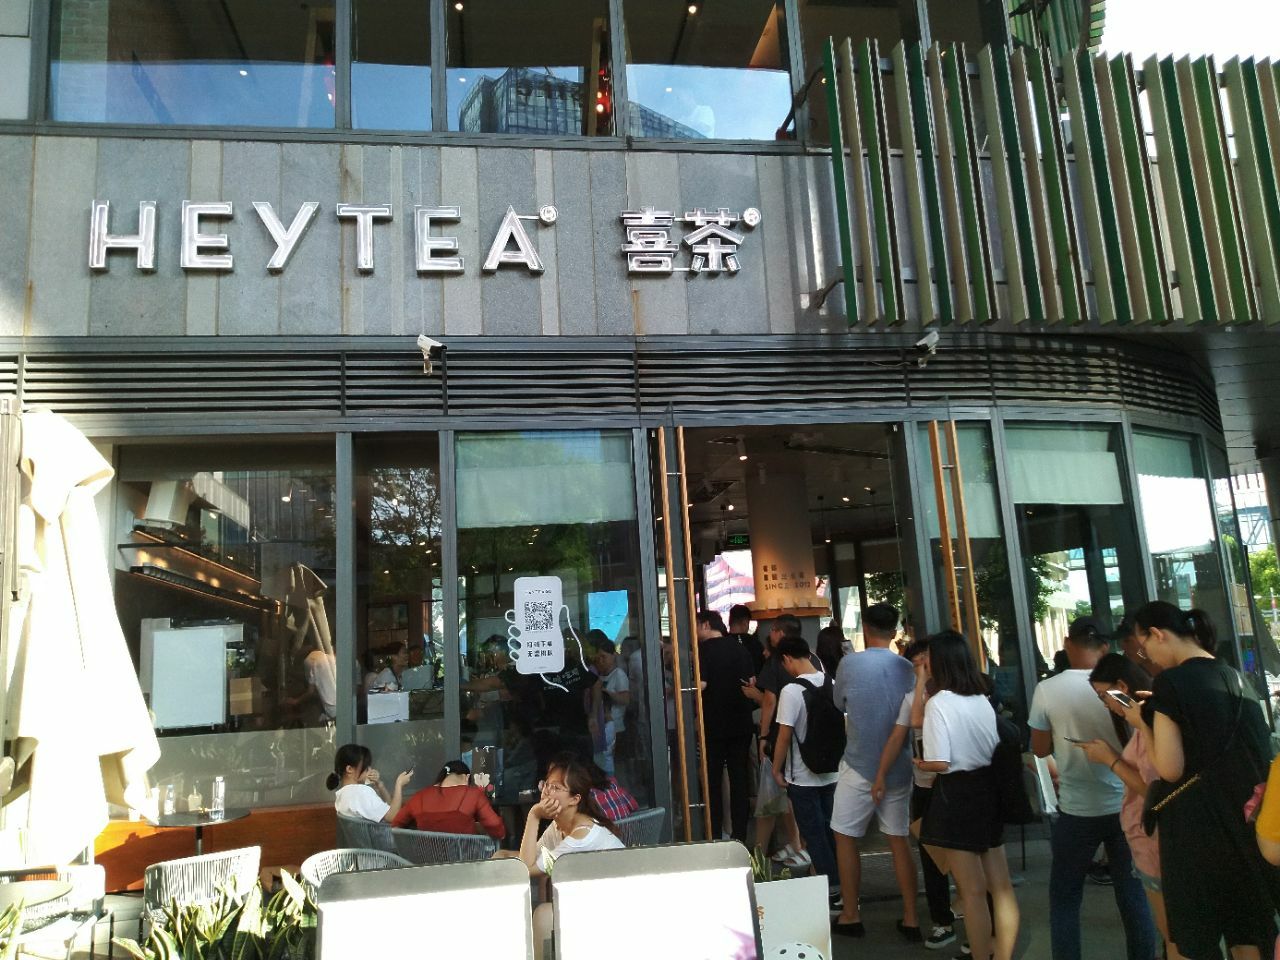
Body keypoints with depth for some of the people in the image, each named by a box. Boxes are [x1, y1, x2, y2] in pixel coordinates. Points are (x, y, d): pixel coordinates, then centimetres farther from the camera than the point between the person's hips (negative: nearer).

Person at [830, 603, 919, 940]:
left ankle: (851, 916, 17)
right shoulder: (907, 668, -2)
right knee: (899, 840, 13)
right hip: (899, 768, 4)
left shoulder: (849, 663, -11)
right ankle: (911, 918, 17)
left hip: (860, 767, -4)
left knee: (845, 838, 10)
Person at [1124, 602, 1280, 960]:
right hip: (1244, 817, 7)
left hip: (1197, 825, -7)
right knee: (1248, 930, 18)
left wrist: (1142, 724, -4)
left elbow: (1170, 769, -19)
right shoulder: (1233, 677, 6)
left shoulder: (1171, 682, -16)